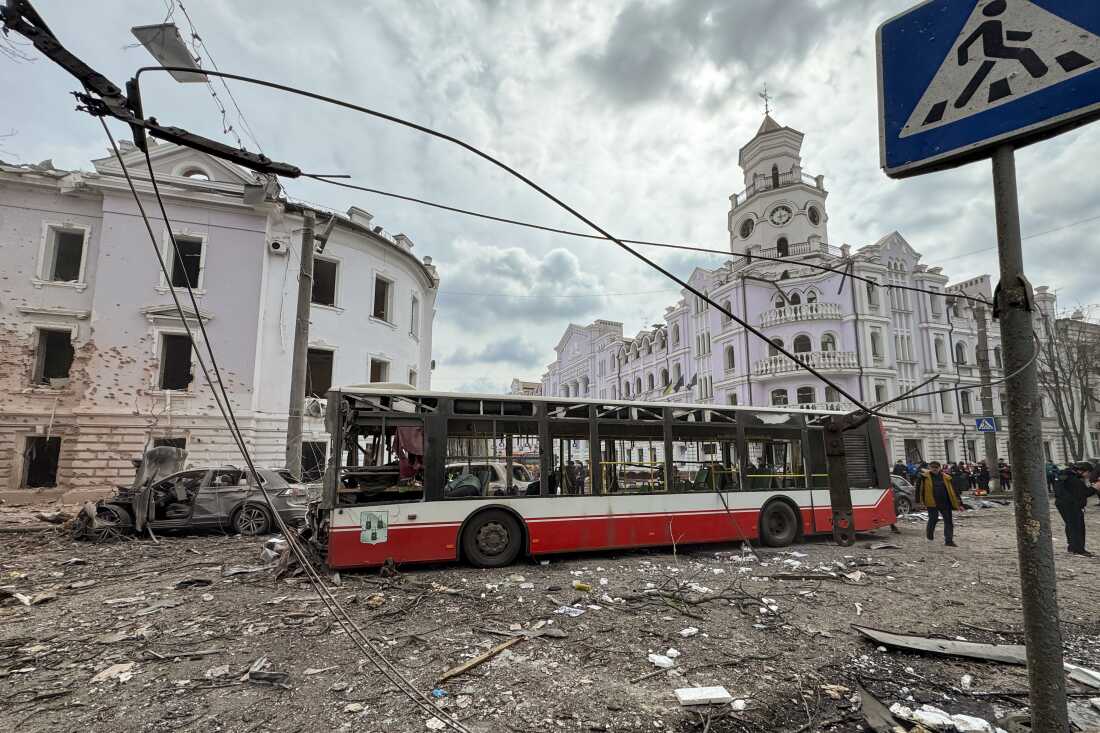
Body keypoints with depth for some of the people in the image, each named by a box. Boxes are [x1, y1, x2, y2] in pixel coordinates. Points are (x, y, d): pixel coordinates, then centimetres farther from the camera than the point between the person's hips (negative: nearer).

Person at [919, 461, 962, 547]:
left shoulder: (946, 478, 7)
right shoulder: (925, 477, -2)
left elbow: (952, 491, 10)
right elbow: (921, 489, 2)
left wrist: (958, 504, 7)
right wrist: (920, 501, -2)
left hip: (945, 503, 3)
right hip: (932, 503, -3)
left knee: (949, 521, 4)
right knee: (933, 519, -3)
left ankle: (949, 540, 12)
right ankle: (929, 536, 22)